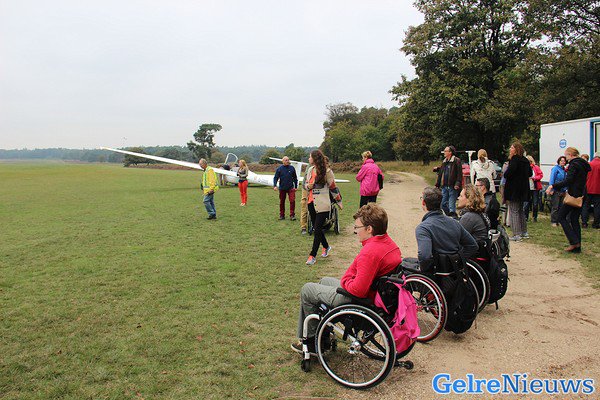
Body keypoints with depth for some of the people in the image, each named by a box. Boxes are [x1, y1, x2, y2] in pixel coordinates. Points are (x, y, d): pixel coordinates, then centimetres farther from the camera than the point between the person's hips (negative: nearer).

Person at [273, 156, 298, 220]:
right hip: (282, 188, 0)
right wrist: (275, 185, -14)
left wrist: (296, 187, 11)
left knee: (292, 201, -9)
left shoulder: (292, 168, 2)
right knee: (282, 202, 9)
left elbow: (295, 178, 10)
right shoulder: (279, 169, -1)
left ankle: (292, 215, -2)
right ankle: (282, 215, 21)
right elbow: (275, 178, 0)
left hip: (291, 188, 0)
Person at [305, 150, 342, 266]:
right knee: (316, 228, 16)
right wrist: (308, 186, -3)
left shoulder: (326, 171, -10)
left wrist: (339, 201, 4)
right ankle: (326, 247, 38)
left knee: (317, 229, -7)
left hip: (322, 204, -7)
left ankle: (313, 255, -2)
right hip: (312, 203, 7)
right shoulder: (310, 170, 8)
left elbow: (333, 187, -3)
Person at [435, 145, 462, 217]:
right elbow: (440, 173, 19)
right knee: (443, 204, 9)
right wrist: (437, 184, 16)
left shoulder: (456, 161, -6)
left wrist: (457, 184, -20)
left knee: (451, 205, -5)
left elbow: (459, 174, -11)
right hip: (444, 186, 7)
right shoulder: (444, 162, 16)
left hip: (452, 187, -7)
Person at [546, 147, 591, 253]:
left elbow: (568, 181, -23)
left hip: (573, 196, -9)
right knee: (574, 219, 11)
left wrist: (553, 186, -23)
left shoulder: (574, 164, -13)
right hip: (581, 196, 9)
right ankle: (577, 246, 11)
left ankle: (574, 241, -8)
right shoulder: (583, 164, 15)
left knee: (561, 216, 0)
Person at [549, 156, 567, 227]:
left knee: (560, 207, 7)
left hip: (562, 191, 7)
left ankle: (558, 221, 14)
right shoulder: (555, 168, -6)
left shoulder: (564, 170, 13)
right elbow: (552, 179, -11)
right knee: (555, 207, -4)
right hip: (556, 191, -6)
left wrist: (566, 190, 11)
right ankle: (553, 221, 2)